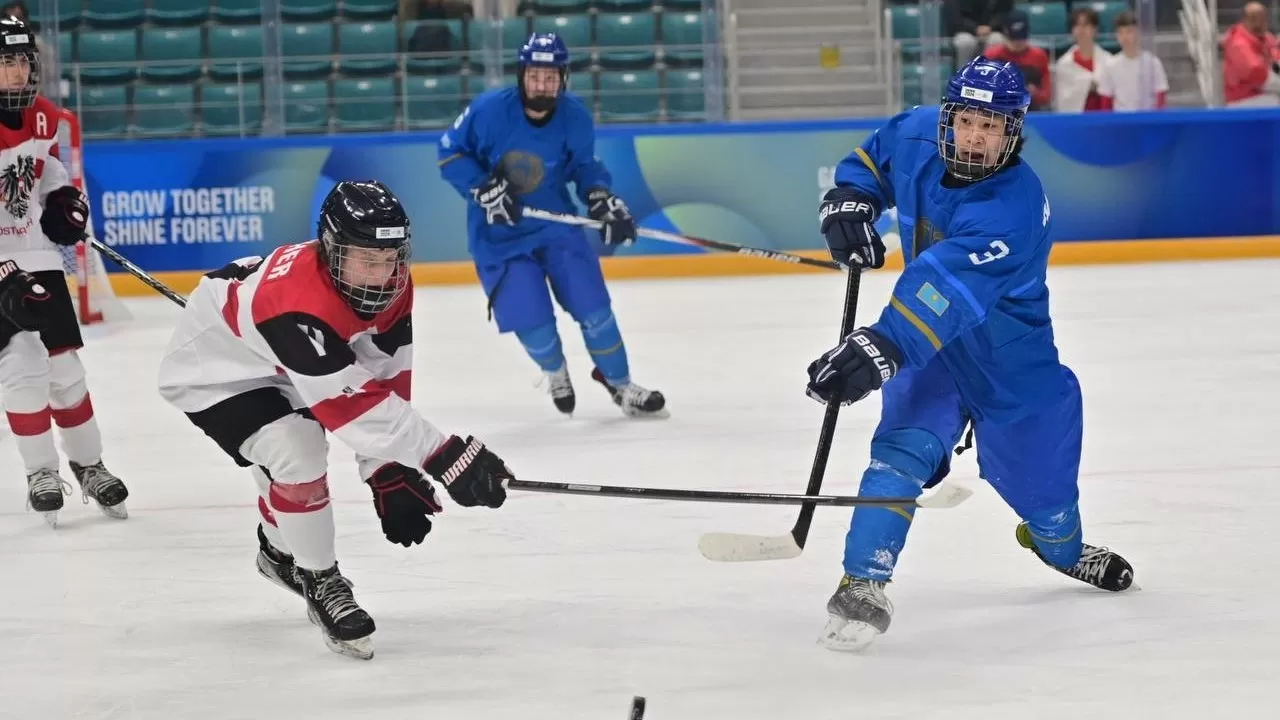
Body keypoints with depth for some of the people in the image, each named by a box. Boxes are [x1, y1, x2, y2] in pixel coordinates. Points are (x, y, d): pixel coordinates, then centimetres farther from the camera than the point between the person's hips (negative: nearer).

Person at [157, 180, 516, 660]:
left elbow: (386, 379, -9)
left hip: (276, 368, 9)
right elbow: (349, 402, -45)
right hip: (213, 370, -8)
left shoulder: (390, 287, -17)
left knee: (298, 445, 25)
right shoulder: (298, 300, -42)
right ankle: (320, 583, -6)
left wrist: (389, 470, -12)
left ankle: (281, 550, 55)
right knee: (297, 453, -26)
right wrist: (442, 455, -48)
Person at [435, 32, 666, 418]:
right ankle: (556, 372, 29)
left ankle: (620, 385, 20)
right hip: (498, 232, -2)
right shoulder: (489, 110, -21)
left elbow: (584, 166, 5)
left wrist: (602, 199, -12)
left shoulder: (575, 118, -13)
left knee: (593, 307, -3)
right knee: (533, 323, -6)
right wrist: (482, 189, -19)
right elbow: (450, 152, -8)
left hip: (555, 223, 2)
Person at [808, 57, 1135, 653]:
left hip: (1010, 357, -3)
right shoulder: (918, 137, -15)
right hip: (929, 343, 3)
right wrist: (848, 201, -8)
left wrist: (881, 348, -60)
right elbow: (873, 158, 12)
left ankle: (1061, 547, 48)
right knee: (903, 448, -22)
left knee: (1040, 477, 11)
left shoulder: (1014, 208, -34)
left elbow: (946, 294, -48)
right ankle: (862, 585, -23)